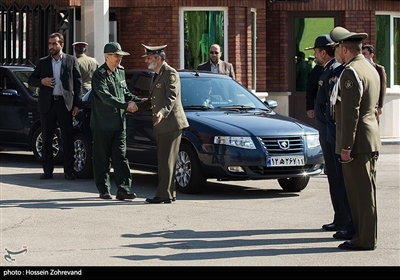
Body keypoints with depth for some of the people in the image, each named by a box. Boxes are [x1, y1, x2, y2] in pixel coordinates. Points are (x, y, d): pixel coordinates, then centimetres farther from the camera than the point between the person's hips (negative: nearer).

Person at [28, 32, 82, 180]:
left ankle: (68, 171, 3)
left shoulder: (71, 61, 5)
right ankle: (48, 170, 9)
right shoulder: (43, 62, 11)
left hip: (65, 103, -2)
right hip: (47, 104, 2)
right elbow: (31, 80, 12)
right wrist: (42, 81, -10)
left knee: (68, 139, -2)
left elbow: (78, 83, 4)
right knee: (46, 139, 4)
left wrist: (77, 104, -3)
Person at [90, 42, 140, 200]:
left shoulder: (120, 72, 14)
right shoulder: (99, 75, -11)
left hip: (119, 123, 6)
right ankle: (104, 190, 11)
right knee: (102, 159, 3)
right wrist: (126, 105, -27)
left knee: (120, 157, 0)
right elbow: (105, 97, -22)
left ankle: (123, 189, -3)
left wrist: (138, 100, 7)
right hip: (102, 123, -6)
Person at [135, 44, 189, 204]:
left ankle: (164, 195, -8)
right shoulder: (156, 76, 20)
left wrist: (163, 112, -39)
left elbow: (171, 97, -23)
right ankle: (170, 193, 17)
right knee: (163, 160, 11)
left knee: (166, 160, -9)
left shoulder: (170, 74, -11)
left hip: (171, 124, -10)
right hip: (161, 126, 10)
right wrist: (137, 107, 16)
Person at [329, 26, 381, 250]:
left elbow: (350, 112, -20)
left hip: (357, 141, -10)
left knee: (361, 192, -5)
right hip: (371, 139, 10)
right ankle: (366, 236, 18)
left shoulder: (350, 72, -15)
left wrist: (346, 146, -19)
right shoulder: (371, 70, 16)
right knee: (366, 191, 13)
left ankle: (365, 240, -2)